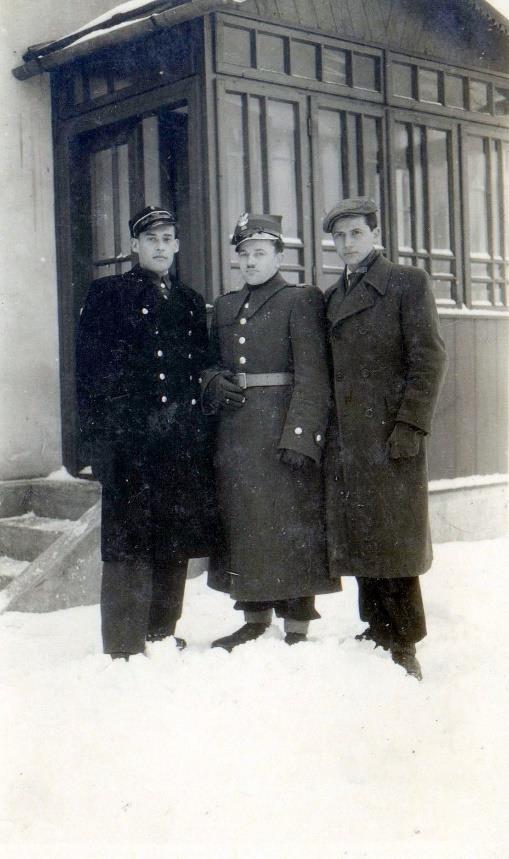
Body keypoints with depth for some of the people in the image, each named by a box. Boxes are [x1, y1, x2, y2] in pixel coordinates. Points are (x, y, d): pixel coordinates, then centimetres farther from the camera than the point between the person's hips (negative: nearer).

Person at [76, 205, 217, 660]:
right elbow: (91, 370, -3)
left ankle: (162, 639, 23)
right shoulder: (108, 295, 3)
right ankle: (124, 651, 5)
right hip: (131, 442, -5)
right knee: (129, 552, -4)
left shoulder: (190, 302, 19)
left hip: (184, 446, 5)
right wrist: (102, 442, -11)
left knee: (175, 548, 9)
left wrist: (199, 430, 8)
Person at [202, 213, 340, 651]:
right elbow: (210, 364, 24)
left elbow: (313, 375, -10)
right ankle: (254, 619, 22)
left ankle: (297, 628, 6)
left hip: (283, 430, -6)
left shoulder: (302, 299, -2)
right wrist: (215, 383, 0)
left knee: (290, 526, -3)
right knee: (241, 525, 9)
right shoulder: (225, 307, 16)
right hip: (235, 432, 6)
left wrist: (299, 435, -19)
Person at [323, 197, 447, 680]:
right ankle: (377, 639, 18)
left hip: (390, 438, -5)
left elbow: (429, 358, -6)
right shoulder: (332, 297, 18)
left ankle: (403, 650, 7)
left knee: (394, 544, -2)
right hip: (345, 441, 6)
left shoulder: (407, 283, 1)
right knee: (362, 545, 8)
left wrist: (410, 426, -13)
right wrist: (324, 432, 8)